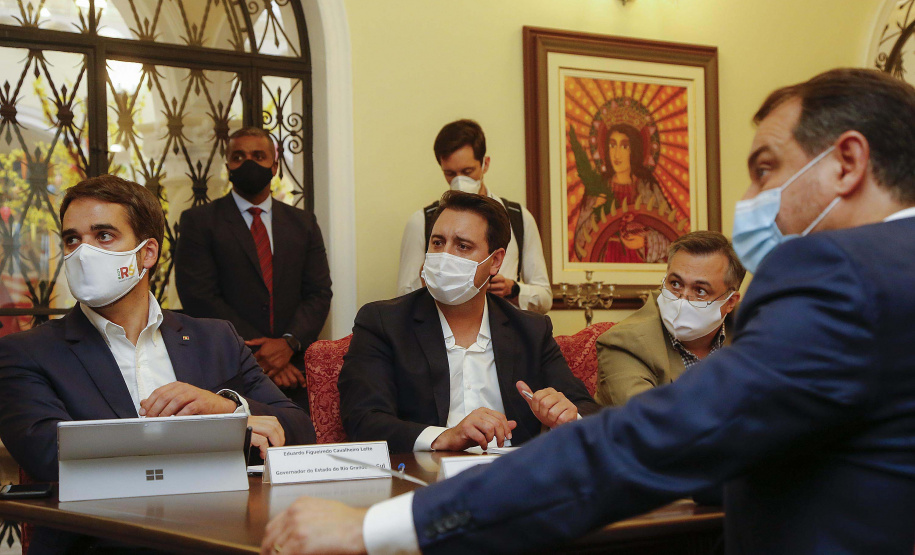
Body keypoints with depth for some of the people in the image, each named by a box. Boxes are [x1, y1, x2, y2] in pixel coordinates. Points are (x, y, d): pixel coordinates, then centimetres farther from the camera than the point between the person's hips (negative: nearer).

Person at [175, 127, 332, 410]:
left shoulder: (303, 223, 15)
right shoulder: (198, 221, 4)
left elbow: (319, 293, 7)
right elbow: (199, 297, -6)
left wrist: (289, 342, -12)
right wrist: (257, 353, -13)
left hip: (294, 373, 3)